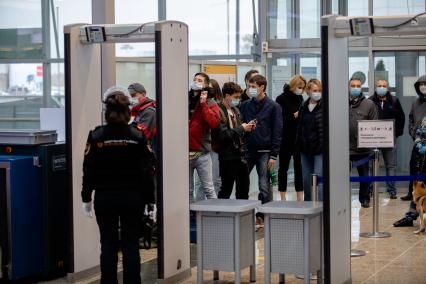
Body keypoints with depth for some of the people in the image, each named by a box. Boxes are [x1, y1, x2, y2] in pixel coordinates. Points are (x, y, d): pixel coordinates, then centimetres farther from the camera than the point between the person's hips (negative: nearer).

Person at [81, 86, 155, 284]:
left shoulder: (96, 136, -6)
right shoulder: (137, 136, -6)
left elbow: (89, 170, -3)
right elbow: (146, 171, -5)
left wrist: (86, 198, 7)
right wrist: (150, 200, 2)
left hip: (104, 198, 0)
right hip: (132, 197, 0)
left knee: (108, 246, 8)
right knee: (131, 246, 7)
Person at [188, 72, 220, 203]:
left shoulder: (210, 103, 2)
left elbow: (214, 122, -15)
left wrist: (203, 104, -13)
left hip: (201, 153, -3)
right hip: (185, 152, 3)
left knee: (208, 189, -2)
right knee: (188, 191, 10)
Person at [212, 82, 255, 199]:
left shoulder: (235, 110, 15)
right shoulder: (219, 112, -13)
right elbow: (223, 135, -22)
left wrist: (247, 127, 3)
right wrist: (241, 128, -13)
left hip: (240, 155, 8)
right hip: (228, 156, -8)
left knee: (244, 187, 13)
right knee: (226, 189, -1)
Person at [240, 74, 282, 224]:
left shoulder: (273, 107, -2)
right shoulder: (245, 106, 9)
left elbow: (277, 132, -4)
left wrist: (273, 155, -9)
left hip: (264, 152, -3)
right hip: (247, 150, 3)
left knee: (264, 187, -1)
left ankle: (263, 216, 8)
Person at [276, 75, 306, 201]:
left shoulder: (300, 98, 11)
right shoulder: (282, 99, -5)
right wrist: (295, 115, -17)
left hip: (299, 138, 5)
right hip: (286, 139, -5)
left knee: (299, 167, 4)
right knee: (283, 168, 4)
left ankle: (300, 197, 9)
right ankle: (283, 198, 10)